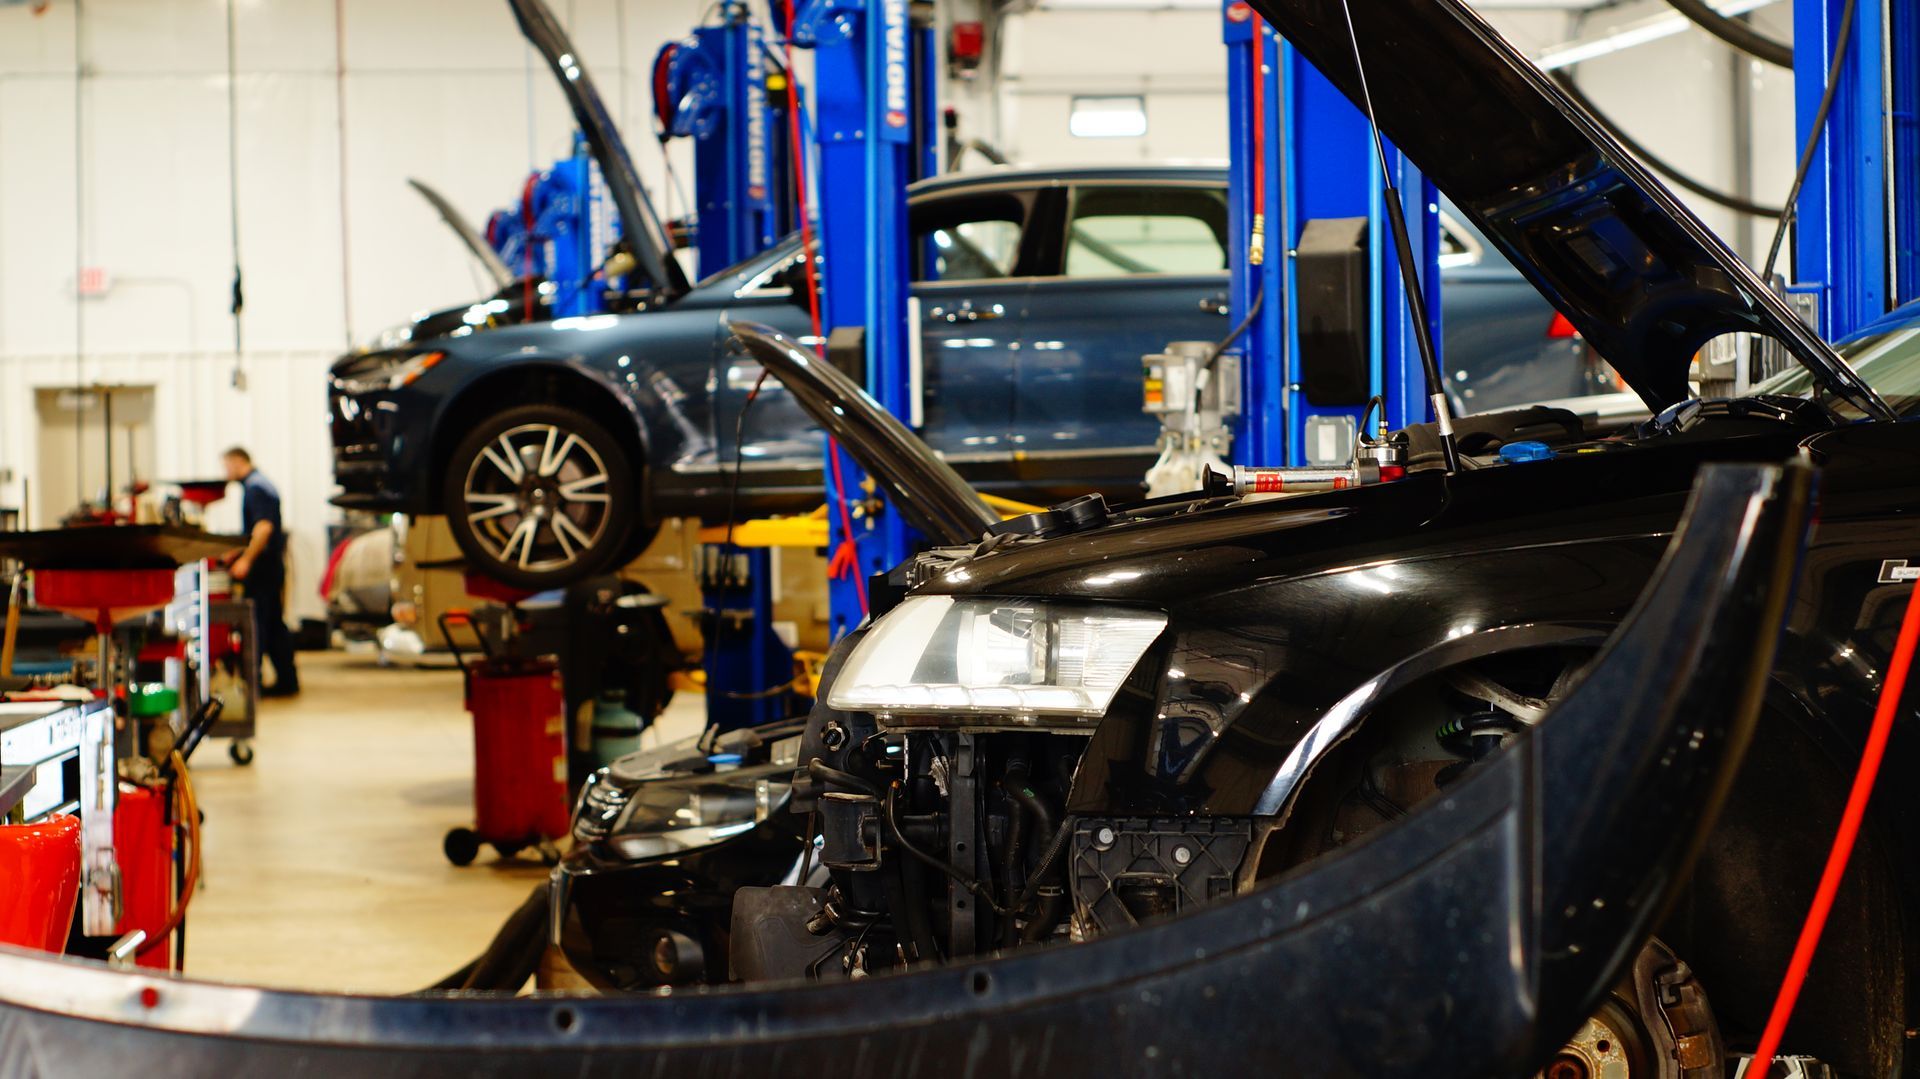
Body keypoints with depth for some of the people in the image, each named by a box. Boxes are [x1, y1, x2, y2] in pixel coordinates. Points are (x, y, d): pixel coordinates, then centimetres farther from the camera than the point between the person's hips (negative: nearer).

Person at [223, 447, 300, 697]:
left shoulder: (255, 488, -13)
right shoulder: (262, 484, 18)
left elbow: (263, 528, -24)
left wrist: (245, 561, -26)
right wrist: (237, 555, 26)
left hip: (262, 566, -10)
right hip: (273, 564, 10)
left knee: (256, 624, -7)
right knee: (275, 623, 11)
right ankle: (287, 680, 14)